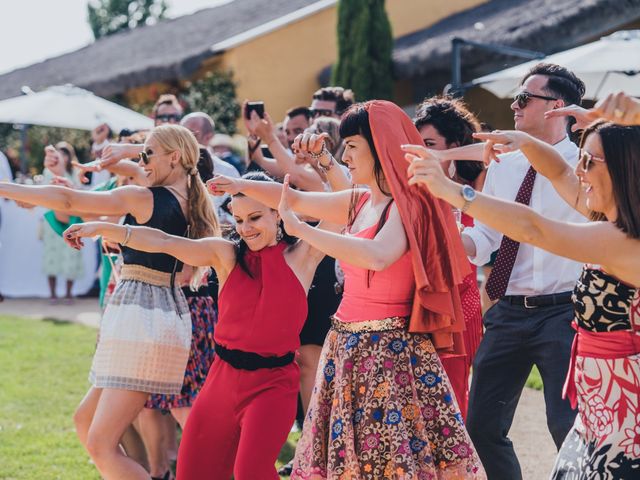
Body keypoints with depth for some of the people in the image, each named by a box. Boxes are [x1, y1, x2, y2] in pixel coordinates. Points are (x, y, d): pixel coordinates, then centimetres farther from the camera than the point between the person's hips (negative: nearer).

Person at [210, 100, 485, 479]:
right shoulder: (360, 203, 10)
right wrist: (244, 186, 12)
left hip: (390, 352, -8)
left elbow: (376, 256, -32)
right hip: (347, 348, 8)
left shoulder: (407, 205, -13)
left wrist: (298, 228, -28)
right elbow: (297, 199, 23)